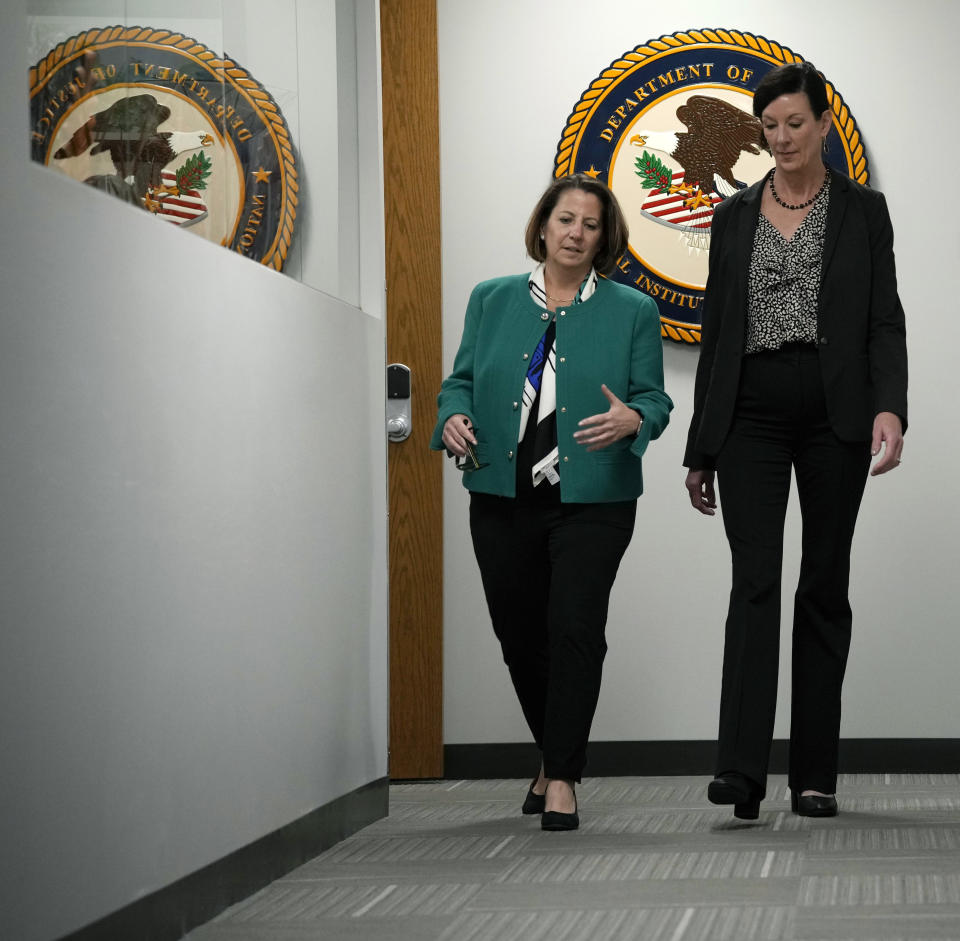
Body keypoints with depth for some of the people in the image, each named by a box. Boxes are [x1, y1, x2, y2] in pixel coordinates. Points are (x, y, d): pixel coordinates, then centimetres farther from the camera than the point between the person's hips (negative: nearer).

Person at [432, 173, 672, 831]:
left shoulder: (631, 312, 5)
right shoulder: (492, 301, 11)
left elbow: (654, 399, 3)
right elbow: (462, 378, 13)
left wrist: (631, 420, -20)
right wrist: (454, 418, -8)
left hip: (592, 500, -3)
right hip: (504, 500, 3)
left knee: (575, 629, -11)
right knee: (519, 635, 10)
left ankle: (563, 778, -2)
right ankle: (555, 755, 33)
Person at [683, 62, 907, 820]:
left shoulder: (862, 210, 4)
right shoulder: (734, 217, 10)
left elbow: (885, 321, -2)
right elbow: (715, 332, 10)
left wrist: (890, 407, -19)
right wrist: (700, 446, 9)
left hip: (834, 411, -1)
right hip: (751, 413, 1)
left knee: (824, 587, 5)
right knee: (755, 583, -11)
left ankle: (815, 774, 13)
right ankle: (742, 770, -17)